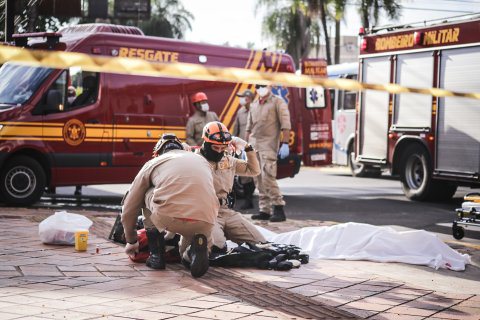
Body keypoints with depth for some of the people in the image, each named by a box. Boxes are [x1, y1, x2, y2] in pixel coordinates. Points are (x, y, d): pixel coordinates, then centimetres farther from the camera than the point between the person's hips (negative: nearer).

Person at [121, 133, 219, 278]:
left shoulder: (153, 163, 23)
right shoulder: (202, 160, 31)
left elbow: (129, 209, 29)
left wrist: (131, 241, 45)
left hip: (168, 217, -3)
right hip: (204, 221, 3)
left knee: (147, 194, 30)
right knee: (188, 256, 34)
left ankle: (156, 254, 21)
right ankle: (198, 247, -3)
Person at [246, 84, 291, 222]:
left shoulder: (277, 102, -1)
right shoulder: (254, 104, 18)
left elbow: (285, 125, -8)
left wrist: (285, 144, -16)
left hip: (268, 145, -6)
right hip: (254, 146, 6)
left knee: (268, 177, -15)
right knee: (259, 180, 5)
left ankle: (279, 210, -11)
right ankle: (264, 210, 9)